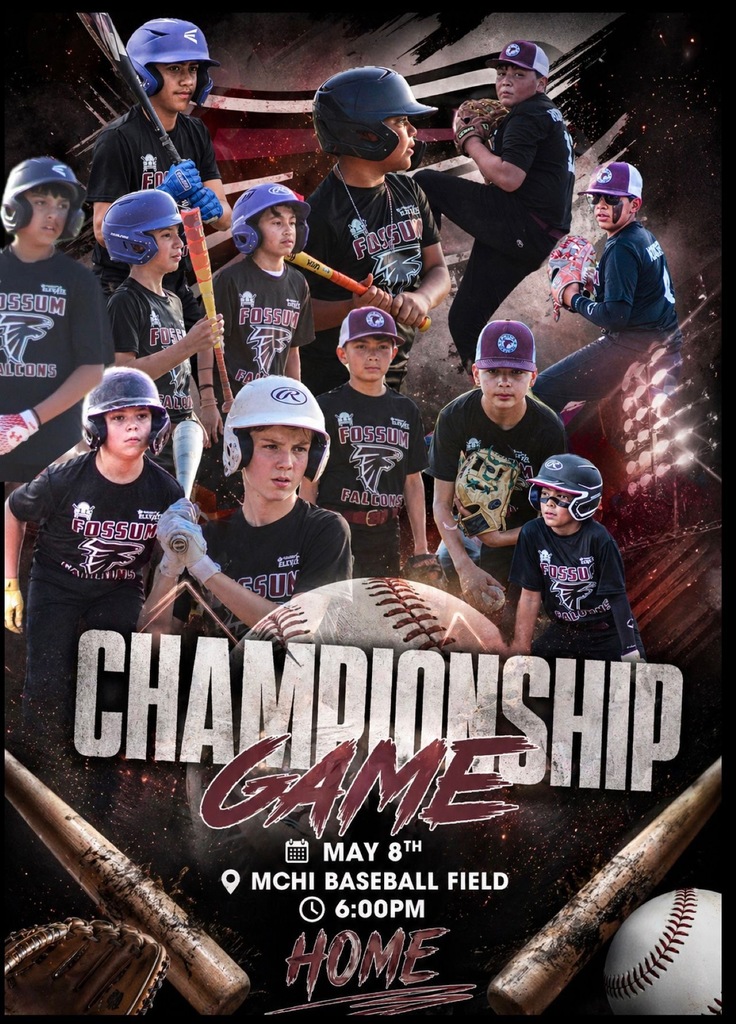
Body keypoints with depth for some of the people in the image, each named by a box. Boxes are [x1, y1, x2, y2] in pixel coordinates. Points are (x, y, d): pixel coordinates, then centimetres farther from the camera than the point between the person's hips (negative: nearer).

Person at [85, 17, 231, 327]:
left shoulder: (196, 134, 7)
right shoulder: (118, 138, -13)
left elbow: (225, 221, 3)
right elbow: (103, 230, -19)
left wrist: (212, 207, -21)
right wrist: (163, 197, -29)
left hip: (178, 290, 7)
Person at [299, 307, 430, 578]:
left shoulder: (407, 411, 9)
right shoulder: (326, 408, -3)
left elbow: (413, 481, 12)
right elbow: (309, 483, -4)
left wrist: (421, 545, 10)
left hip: (387, 536, 4)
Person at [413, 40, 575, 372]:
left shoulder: (527, 116, -6)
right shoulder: (547, 115, 26)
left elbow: (508, 178, -21)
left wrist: (471, 142, -6)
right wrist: (483, 139, 11)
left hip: (521, 227, -10)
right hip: (531, 241, 10)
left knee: (424, 182, -12)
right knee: (464, 322, 14)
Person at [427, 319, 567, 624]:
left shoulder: (548, 429, -21)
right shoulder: (455, 417, -19)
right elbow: (442, 503, -16)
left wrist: (502, 539, -28)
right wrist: (465, 567, -28)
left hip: (522, 538, -1)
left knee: (510, 621, -6)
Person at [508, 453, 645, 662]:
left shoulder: (597, 538, -21)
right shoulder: (532, 534, -13)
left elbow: (618, 597, -15)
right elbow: (530, 596, -7)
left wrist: (631, 653, -15)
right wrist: (520, 651, -8)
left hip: (610, 632, -2)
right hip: (564, 631, 3)